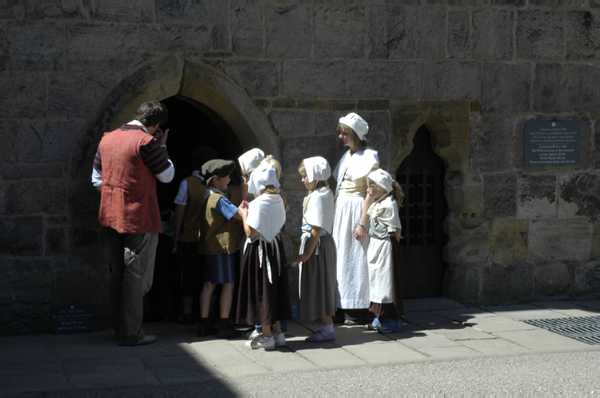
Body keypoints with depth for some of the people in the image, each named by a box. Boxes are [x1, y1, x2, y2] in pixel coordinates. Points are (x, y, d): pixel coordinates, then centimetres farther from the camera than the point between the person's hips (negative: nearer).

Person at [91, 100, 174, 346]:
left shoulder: (107, 139, 9)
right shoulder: (146, 142, -14)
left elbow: (97, 179, 14)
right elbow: (167, 175, -3)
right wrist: (162, 147, 7)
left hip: (113, 216, 8)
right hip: (139, 218, -7)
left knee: (118, 274, 15)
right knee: (136, 277, -2)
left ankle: (119, 329, 22)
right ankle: (131, 334, 0)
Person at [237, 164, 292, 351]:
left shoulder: (258, 204, -19)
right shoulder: (278, 200, 3)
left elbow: (250, 232, -20)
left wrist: (244, 214, -6)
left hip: (259, 250, -7)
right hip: (274, 248, 7)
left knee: (262, 291, 1)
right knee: (275, 289, 14)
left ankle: (266, 336, 7)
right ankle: (278, 332, 20)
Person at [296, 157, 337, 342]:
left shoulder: (318, 197, -19)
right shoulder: (326, 193, 11)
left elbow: (317, 229, -22)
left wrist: (307, 253, -20)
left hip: (317, 244, -10)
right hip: (324, 242, 10)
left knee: (319, 285, -3)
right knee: (322, 286, 14)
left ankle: (327, 330, 3)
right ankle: (327, 326, 21)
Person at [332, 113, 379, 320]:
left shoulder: (368, 157, -11)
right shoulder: (347, 156, 14)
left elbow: (371, 193, -16)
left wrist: (363, 223, -20)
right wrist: (335, 216, 11)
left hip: (356, 209, -8)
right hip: (341, 210, 8)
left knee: (356, 259, -4)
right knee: (342, 258, 9)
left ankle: (359, 308, 3)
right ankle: (344, 306, 16)